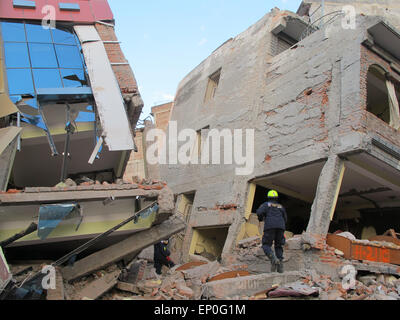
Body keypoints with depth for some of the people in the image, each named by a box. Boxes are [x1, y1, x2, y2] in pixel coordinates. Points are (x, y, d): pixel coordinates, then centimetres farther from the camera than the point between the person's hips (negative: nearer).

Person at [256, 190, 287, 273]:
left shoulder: (266, 204, 17)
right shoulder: (281, 206, 28)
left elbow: (259, 212, -2)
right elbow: (285, 219, 28)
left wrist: (260, 218, 20)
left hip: (270, 227, -3)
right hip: (280, 227, 3)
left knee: (266, 246, 3)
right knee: (279, 247, 16)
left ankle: (274, 259, -26)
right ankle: (280, 266, -1)